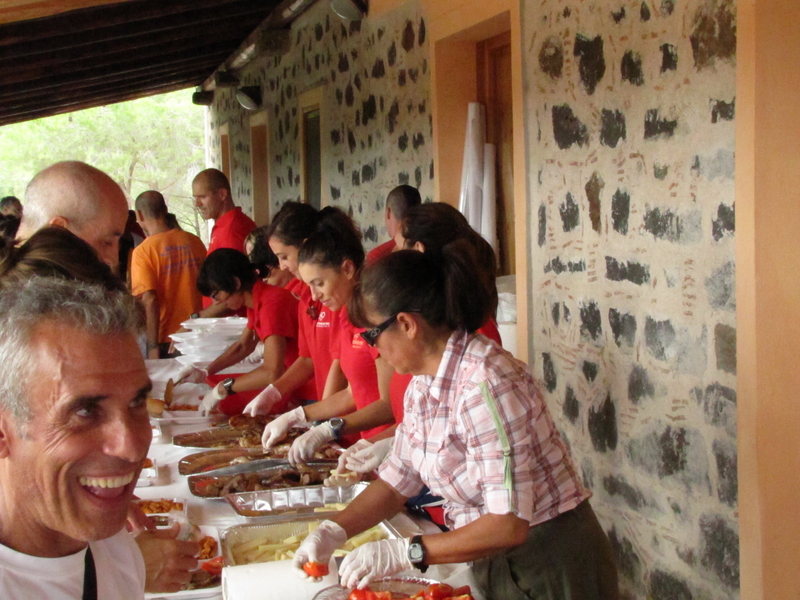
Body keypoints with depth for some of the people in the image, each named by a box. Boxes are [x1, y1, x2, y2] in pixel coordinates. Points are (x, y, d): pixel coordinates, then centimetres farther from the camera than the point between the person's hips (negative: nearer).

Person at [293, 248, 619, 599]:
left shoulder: (484, 384, -27)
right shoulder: (423, 383, 0)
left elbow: (509, 525, -29)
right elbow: (396, 481, 8)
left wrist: (403, 552, -28)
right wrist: (332, 532, -6)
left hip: (548, 569, -8)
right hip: (491, 567, 8)